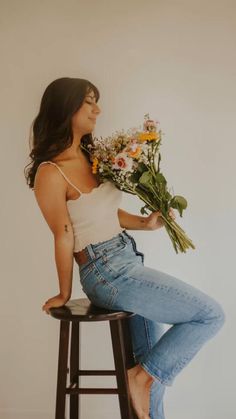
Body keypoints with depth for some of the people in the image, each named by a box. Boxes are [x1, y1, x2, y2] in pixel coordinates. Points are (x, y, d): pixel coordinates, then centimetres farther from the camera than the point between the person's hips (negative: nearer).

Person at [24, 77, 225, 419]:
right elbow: (64, 238, -10)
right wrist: (64, 294, -2)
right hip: (108, 273, -8)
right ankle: (141, 377, 3)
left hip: (129, 262, 8)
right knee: (212, 314, -7)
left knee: (152, 364, 15)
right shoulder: (51, 173, -15)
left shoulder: (90, 157, 10)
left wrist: (146, 223, 3)